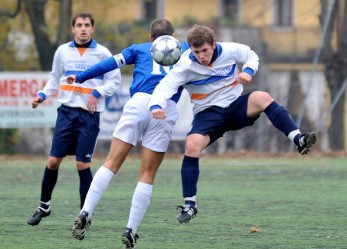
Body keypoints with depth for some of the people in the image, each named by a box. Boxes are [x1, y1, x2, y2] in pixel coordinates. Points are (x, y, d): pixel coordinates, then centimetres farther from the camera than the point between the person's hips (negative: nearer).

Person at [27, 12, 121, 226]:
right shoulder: (63, 51, 6)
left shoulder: (102, 53, -3)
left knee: (83, 165, -5)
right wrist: (43, 95, 3)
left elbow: (115, 82, -1)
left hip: (89, 114, -3)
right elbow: (55, 79, 18)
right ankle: (44, 206, 19)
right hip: (67, 111, 3)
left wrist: (97, 92, -16)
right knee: (53, 161, 2)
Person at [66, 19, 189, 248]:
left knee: (112, 163, 1)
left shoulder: (140, 48, 24)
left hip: (139, 102, 0)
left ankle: (85, 214, -12)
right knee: (148, 174, 5)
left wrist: (81, 77, 24)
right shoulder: (184, 49, 26)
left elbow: (111, 63, 18)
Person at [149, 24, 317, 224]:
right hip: (208, 113, -1)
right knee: (192, 145, -26)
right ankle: (189, 204, -13)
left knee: (262, 97, -31)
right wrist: (156, 106, -46)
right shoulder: (185, 66, -16)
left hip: (236, 105, 1)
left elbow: (252, 57, 10)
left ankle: (298, 140, -37)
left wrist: (248, 71, -13)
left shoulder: (231, 51, -10)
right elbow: (165, 87, -25)